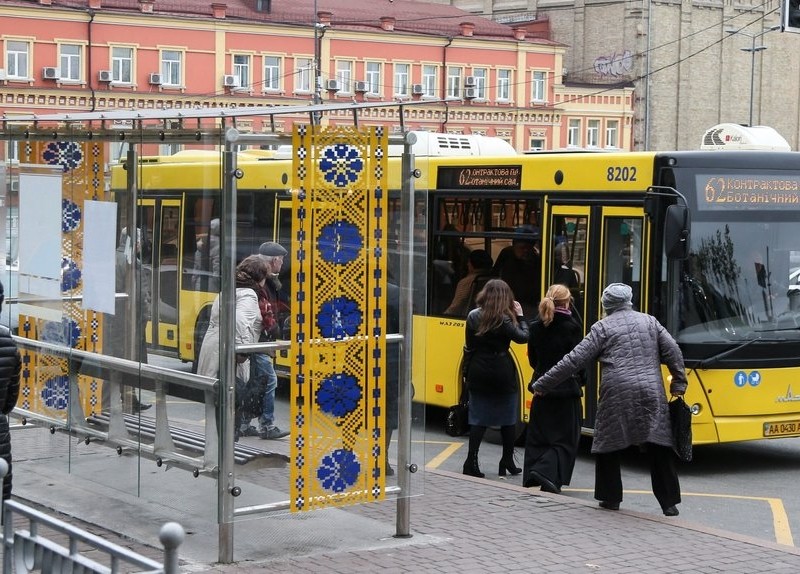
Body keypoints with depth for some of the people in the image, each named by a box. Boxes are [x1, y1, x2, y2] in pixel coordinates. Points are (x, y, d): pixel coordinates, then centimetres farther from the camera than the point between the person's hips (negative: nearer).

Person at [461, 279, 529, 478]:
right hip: (501, 371, -4)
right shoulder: (504, 319, -12)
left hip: (478, 372, 4)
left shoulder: (473, 317, 3)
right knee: (508, 417, 9)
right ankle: (507, 461, 16)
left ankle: (471, 461, -3)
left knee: (478, 417, 6)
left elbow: (469, 347, 7)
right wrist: (520, 317, 2)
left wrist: (467, 372, 14)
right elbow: (522, 337, -9)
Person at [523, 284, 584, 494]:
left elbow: (532, 358, 10)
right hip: (567, 389, -5)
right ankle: (546, 471, -16)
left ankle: (531, 477, 11)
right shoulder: (571, 326, -12)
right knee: (566, 437, 2)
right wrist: (580, 380, 8)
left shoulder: (535, 326, 3)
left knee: (538, 436, 13)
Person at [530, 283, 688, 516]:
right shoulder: (649, 322, 15)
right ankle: (669, 502, 4)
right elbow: (673, 351, 10)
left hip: (617, 394, -3)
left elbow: (575, 360, 1)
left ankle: (611, 498, 15)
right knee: (659, 447, 4)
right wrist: (679, 383, 20)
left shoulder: (603, 327, 5)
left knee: (608, 445, 12)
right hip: (651, 394, 3)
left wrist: (542, 385, 5)